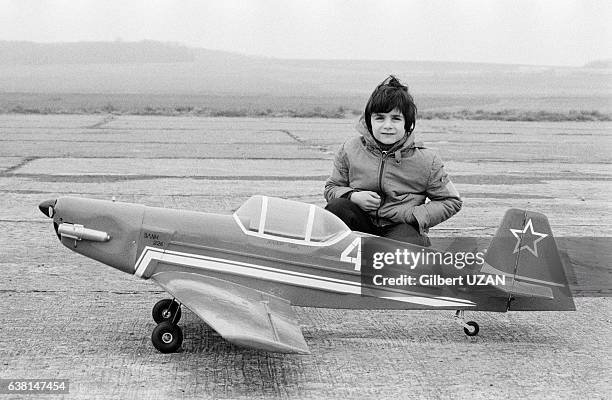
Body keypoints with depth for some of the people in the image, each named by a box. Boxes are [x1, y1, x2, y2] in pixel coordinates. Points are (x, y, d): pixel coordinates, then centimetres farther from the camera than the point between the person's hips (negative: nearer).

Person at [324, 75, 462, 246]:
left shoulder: (426, 160, -3)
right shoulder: (350, 149, 1)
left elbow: (451, 201, 5)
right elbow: (331, 188, 12)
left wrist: (415, 216, -10)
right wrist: (353, 196, -12)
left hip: (402, 226, -3)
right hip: (362, 221, 3)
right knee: (336, 208, -28)